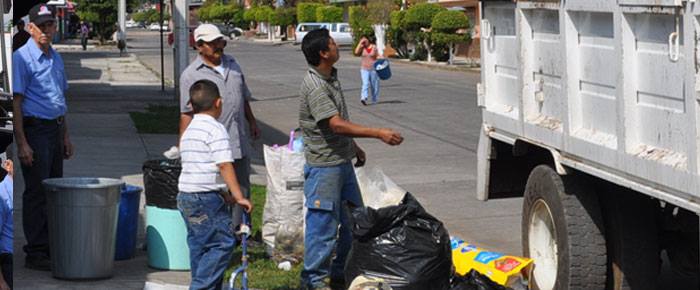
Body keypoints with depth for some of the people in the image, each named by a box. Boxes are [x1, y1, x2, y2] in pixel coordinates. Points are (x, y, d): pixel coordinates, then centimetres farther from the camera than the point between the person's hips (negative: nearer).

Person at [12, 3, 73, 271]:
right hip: (35, 130, -8)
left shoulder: (56, 58, 13)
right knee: (36, 193, -5)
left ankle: (51, 247, 20)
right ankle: (35, 253, 0)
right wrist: (22, 143, -19)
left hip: (55, 130, 8)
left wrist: (65, 136, 18)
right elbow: (16, 102, -14)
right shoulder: (22, 57, -11)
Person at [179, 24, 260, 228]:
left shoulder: (232, 64, 12)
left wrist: (252, 122, 25)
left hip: (239, 142, 7)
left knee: (242, 188, 13)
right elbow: (186, 113, -10)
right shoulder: (191, 75, -8)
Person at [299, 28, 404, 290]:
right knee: (323, 223, -2)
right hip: (324, 166, -10)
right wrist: (378, 133, -30)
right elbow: (336, 125, -28)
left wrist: (354, 147, 24)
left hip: (343, 161, 10)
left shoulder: (331, 77, 9)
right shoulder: (315, 86, -22)